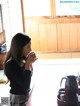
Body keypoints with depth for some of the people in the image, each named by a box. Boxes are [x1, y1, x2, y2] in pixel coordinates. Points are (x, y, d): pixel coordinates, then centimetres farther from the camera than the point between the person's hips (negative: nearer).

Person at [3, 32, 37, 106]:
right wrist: (28, 64, -25)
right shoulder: (11, 64, -24)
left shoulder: (22, 60, -2)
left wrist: (29, 63, -5)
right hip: (18, 98, -7)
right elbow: (25, 84, -25)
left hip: (27, 94, 8)